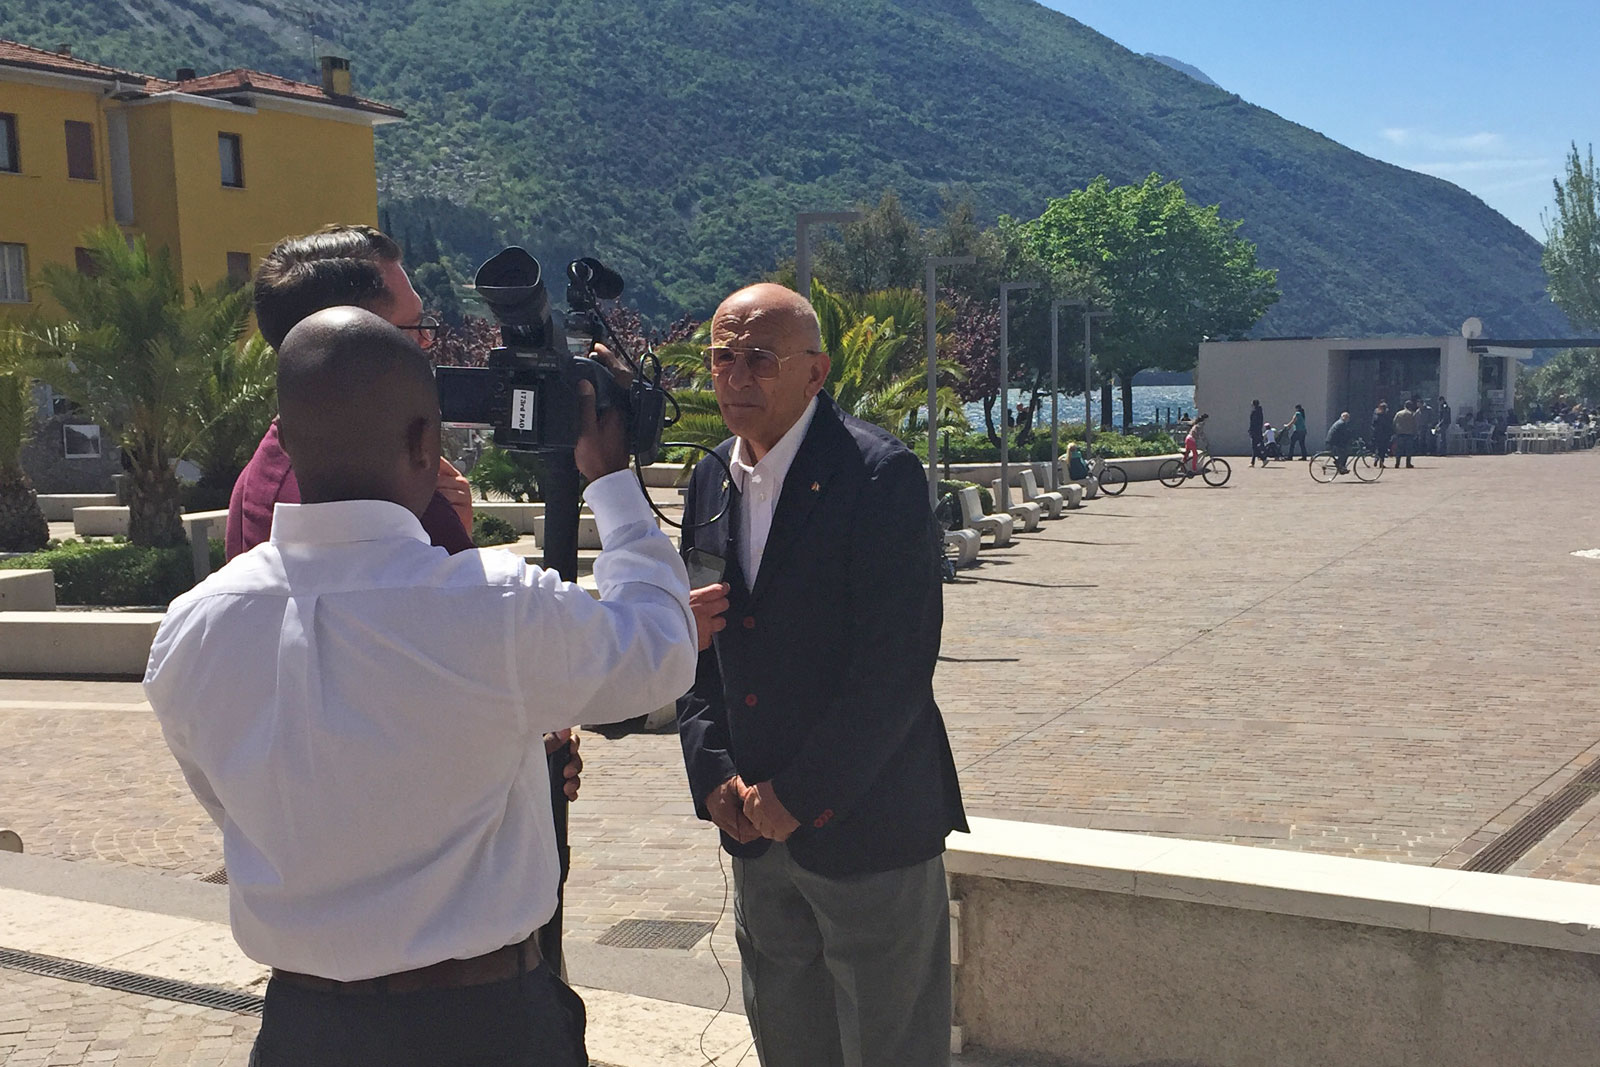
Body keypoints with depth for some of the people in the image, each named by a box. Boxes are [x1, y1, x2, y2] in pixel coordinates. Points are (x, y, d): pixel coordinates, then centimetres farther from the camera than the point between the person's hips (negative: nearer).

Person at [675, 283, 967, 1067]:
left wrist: (800, 795, -16)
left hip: (867, 827, -6)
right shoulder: (710, 482, 8)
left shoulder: (880, 475, -15)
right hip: (755, 828, 7)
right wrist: (713, 775, -2)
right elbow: (698, 649, 11)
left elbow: (896, 663, -19)